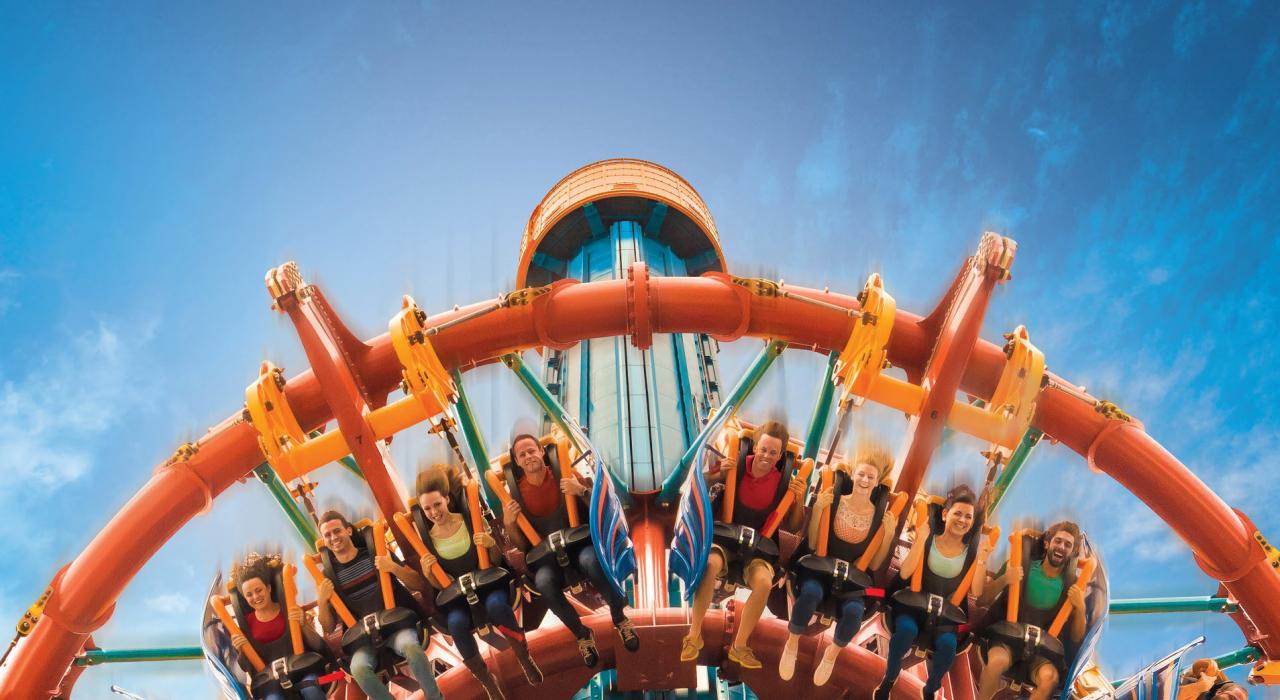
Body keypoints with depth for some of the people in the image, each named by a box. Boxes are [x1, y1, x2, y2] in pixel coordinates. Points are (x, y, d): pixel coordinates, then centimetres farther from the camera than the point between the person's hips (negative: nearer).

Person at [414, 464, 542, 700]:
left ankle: (525, 661, -14)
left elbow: (496, 560, 2)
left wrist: (492, 544, -20)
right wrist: (426, 571, -14)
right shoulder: (427, 539, -1)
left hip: (489, 582, -1)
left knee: (496, 605, -37)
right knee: (456, 623, -32)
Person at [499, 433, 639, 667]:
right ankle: (582, 634, -10)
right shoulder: (516, 492, 0)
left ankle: (619, 618, -15)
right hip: (546, 555, 1)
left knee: (589, 559, -38)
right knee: (543, 581, -34)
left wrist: (582, 490, -21)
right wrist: (508, 524, -15)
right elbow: (522, 546, 4)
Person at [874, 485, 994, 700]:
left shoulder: (972, 550, 0)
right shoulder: (929, 537, -4)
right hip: (914, 603, -1)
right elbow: (904, 574, -15)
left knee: (948, 643, -30)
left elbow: (976, 592, -8)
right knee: (907, 629, -34)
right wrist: (920, 540, -23)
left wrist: (982, 560, -18)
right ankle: (888, 680, -9)